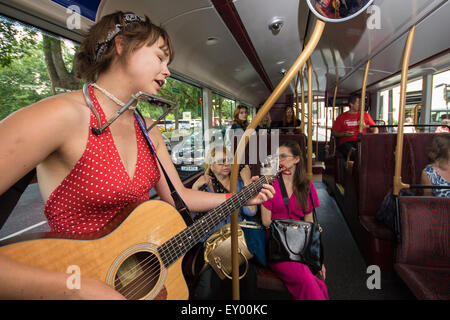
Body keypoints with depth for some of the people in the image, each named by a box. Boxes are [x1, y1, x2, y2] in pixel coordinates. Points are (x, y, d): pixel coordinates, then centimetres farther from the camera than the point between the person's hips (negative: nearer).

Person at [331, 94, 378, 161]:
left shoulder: (365, 115, 19)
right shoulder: (341, 117, 11)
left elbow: (375, 129, 22)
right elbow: (333, 133, 9)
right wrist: (344, 134, -9)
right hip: (346, 142, -2)